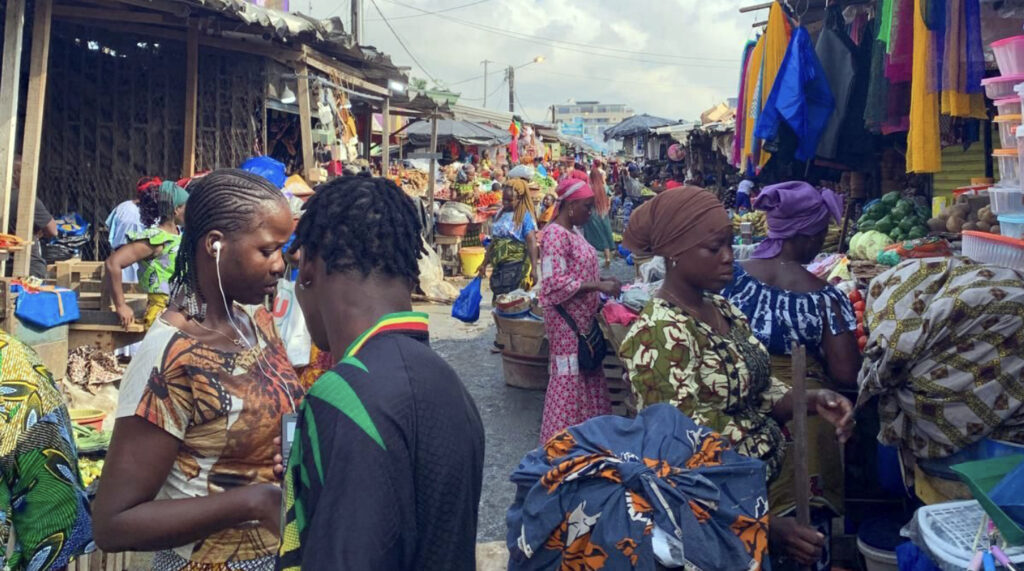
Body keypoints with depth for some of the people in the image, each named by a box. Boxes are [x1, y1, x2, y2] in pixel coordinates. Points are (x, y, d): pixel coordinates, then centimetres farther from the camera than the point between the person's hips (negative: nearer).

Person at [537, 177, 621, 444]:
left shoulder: (573, 231, 11)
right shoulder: (555, 234, -18)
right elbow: (555, 283, -25)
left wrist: (603, 281, 5)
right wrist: (598, 286, -25)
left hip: (583, 318, 10)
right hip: (567, 321, -10)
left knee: (588, 375, 15)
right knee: (569, 377, -2)